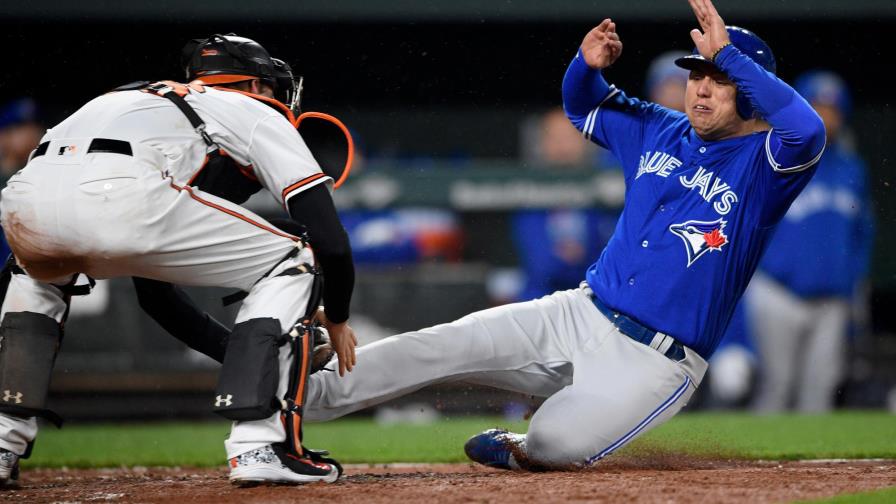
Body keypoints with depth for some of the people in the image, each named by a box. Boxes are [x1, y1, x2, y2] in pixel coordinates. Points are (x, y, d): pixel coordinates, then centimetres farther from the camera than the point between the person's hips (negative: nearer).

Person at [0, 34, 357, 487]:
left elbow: (154, 286, 48)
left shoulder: (140, 99, 44)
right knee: (290, 265, 15)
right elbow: (331, 242, 17)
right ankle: (257, 446, 1)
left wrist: (241, 354, 52)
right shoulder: (260, 116, 28)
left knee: (38, 274, 43)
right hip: (121, 196, -6)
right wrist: (337, 321, 36)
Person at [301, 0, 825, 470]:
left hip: (655, 361, -6)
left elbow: (808, 130, -32)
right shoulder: (659, 133, 11)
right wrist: (588, 64, 3)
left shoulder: (764, 161, -8)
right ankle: (305, 397, -8)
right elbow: (584, 106, 27)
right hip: (581, 316, 6)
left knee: (555, 445, -28)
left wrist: (728, 53, -32)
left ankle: (519, 452, 7)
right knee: (442, 345, -9)